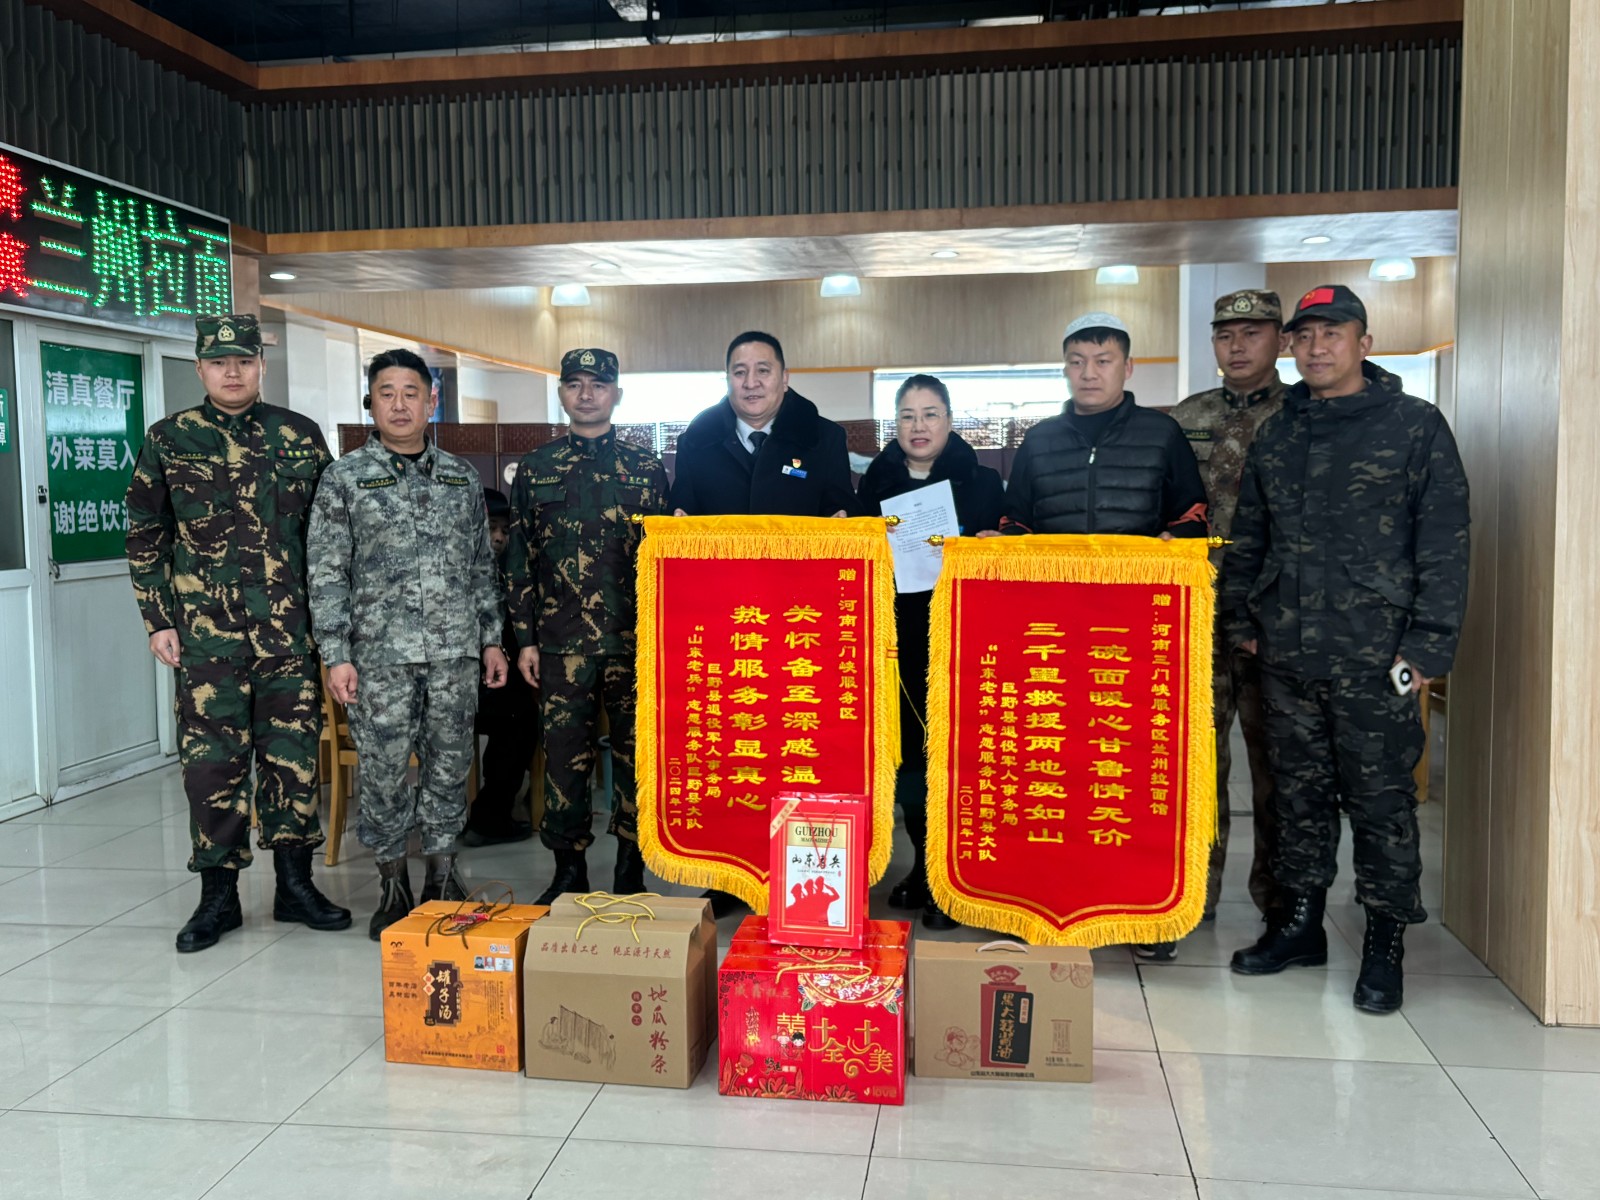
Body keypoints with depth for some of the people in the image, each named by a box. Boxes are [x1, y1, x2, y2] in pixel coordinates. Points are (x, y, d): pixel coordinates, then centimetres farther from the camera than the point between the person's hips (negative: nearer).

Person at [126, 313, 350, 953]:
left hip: (291, 630, 1)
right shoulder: (168, 440, 5)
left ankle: (295, 884, 19)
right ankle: (218, 896, 14)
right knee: (212, 763, 2)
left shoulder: (300, 435, 7)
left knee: (294, 758, 6)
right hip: (207, 635, -1)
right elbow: (145, 538, 8)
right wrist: (157, 620, 2)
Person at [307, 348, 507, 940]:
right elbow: (327, 573, -2)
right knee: (384, 771, 3)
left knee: (450, 763, 8)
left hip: (455, 651, 3)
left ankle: (442, 874, 23)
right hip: (380, 653, -2)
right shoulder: (345, 477, 1)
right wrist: (336, 654, -8)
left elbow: (483, 564, 15)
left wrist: (492, 638, 10)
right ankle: (393, 884, 18)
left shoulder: (462, 476, 11)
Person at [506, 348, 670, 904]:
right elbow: (521, 560, 9)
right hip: (561, 642, 1)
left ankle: (631, 870, 16)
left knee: (635, 752, 4)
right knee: (564, 754, 3)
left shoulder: (646, 468, 6)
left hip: (635, 639, 0)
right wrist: (525, 639, 3)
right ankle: (569, 869, 16)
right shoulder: (536, 469, 9)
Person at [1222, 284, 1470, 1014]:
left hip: (1374, 657, -4)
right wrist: (1242, 623, 13)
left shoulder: (1415, 426, -2)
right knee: (1300, 795, 13)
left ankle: (1384, 949, 15)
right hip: (1287, 654, 5)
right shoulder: (1276, 434, 13)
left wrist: (1426, 647, -11)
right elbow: (1247, 540, 19)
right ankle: (1300, 924, 26)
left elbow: (1444, 544, -6)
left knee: (1381, 802, 3)